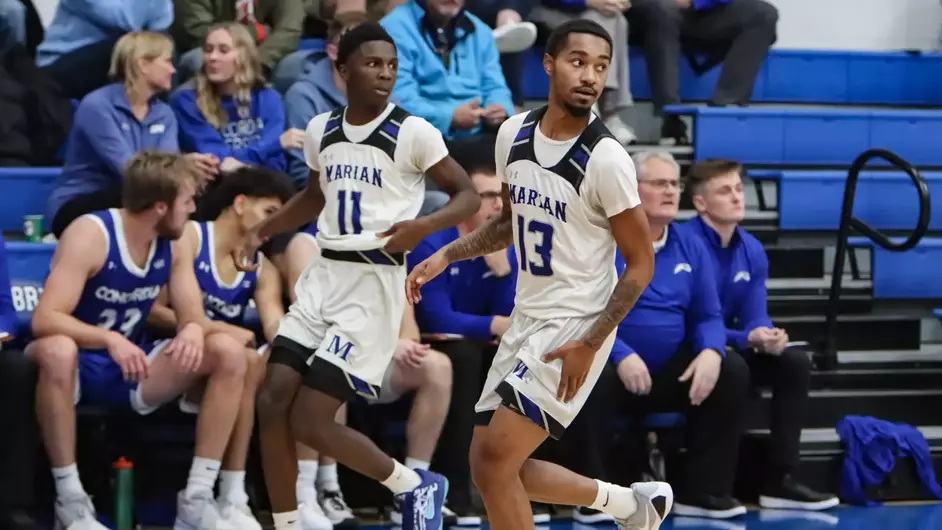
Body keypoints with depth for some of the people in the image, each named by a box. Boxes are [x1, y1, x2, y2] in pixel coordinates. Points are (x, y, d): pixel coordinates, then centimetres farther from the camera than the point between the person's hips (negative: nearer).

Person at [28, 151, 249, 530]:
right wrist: (110, 339, -44)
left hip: (130, 369, 6)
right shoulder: (90, 235, -21)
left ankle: (197, 498, -14)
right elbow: (44, 320, -29)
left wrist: (193, 330, -28)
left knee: (228, 353, -13)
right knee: (57, 350, -42)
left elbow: (192, 314, -2)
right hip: (77, 368, -6)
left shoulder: (175, 244, -1)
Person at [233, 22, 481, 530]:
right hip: (323, 276, 6)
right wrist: (260, 232, 16)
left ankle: (416, 486, 11)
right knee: (272, 402, -4)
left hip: (373, 283, -6)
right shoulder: (321, 130, 8)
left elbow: (468, 196, -4)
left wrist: (421, 226, -22)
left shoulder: (413, 133, -9)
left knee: (310, 420, -10)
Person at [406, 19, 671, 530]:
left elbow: (641, 264, -12)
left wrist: (589, 343, -18)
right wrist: (446, 256, 8)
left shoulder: (605, 158, -18)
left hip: (575, 328, -8)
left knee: (494, 459, -14)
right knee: (493, 467, 10)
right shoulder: (514, 133, 2)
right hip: (525, 319, 8)